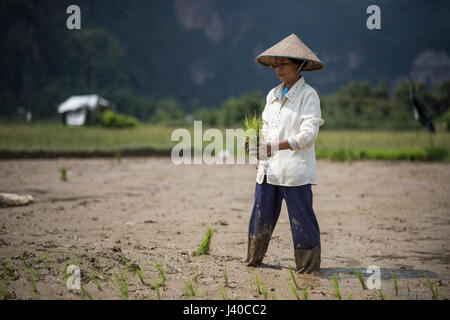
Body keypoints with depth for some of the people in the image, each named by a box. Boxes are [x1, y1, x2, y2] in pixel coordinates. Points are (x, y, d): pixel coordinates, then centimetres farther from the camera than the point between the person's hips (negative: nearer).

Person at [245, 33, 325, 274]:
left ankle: (309, 266, 6)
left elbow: (309, 134, -15)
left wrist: (274, 147, -23)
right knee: (261, 214, 9)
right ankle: (254, 259, 21)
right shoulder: (273, 94, 17)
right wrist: (256, 144, 0)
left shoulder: (308, 95, -5)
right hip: (269, 168, 7)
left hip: (295, 169, -7)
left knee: (301, 217, -3)